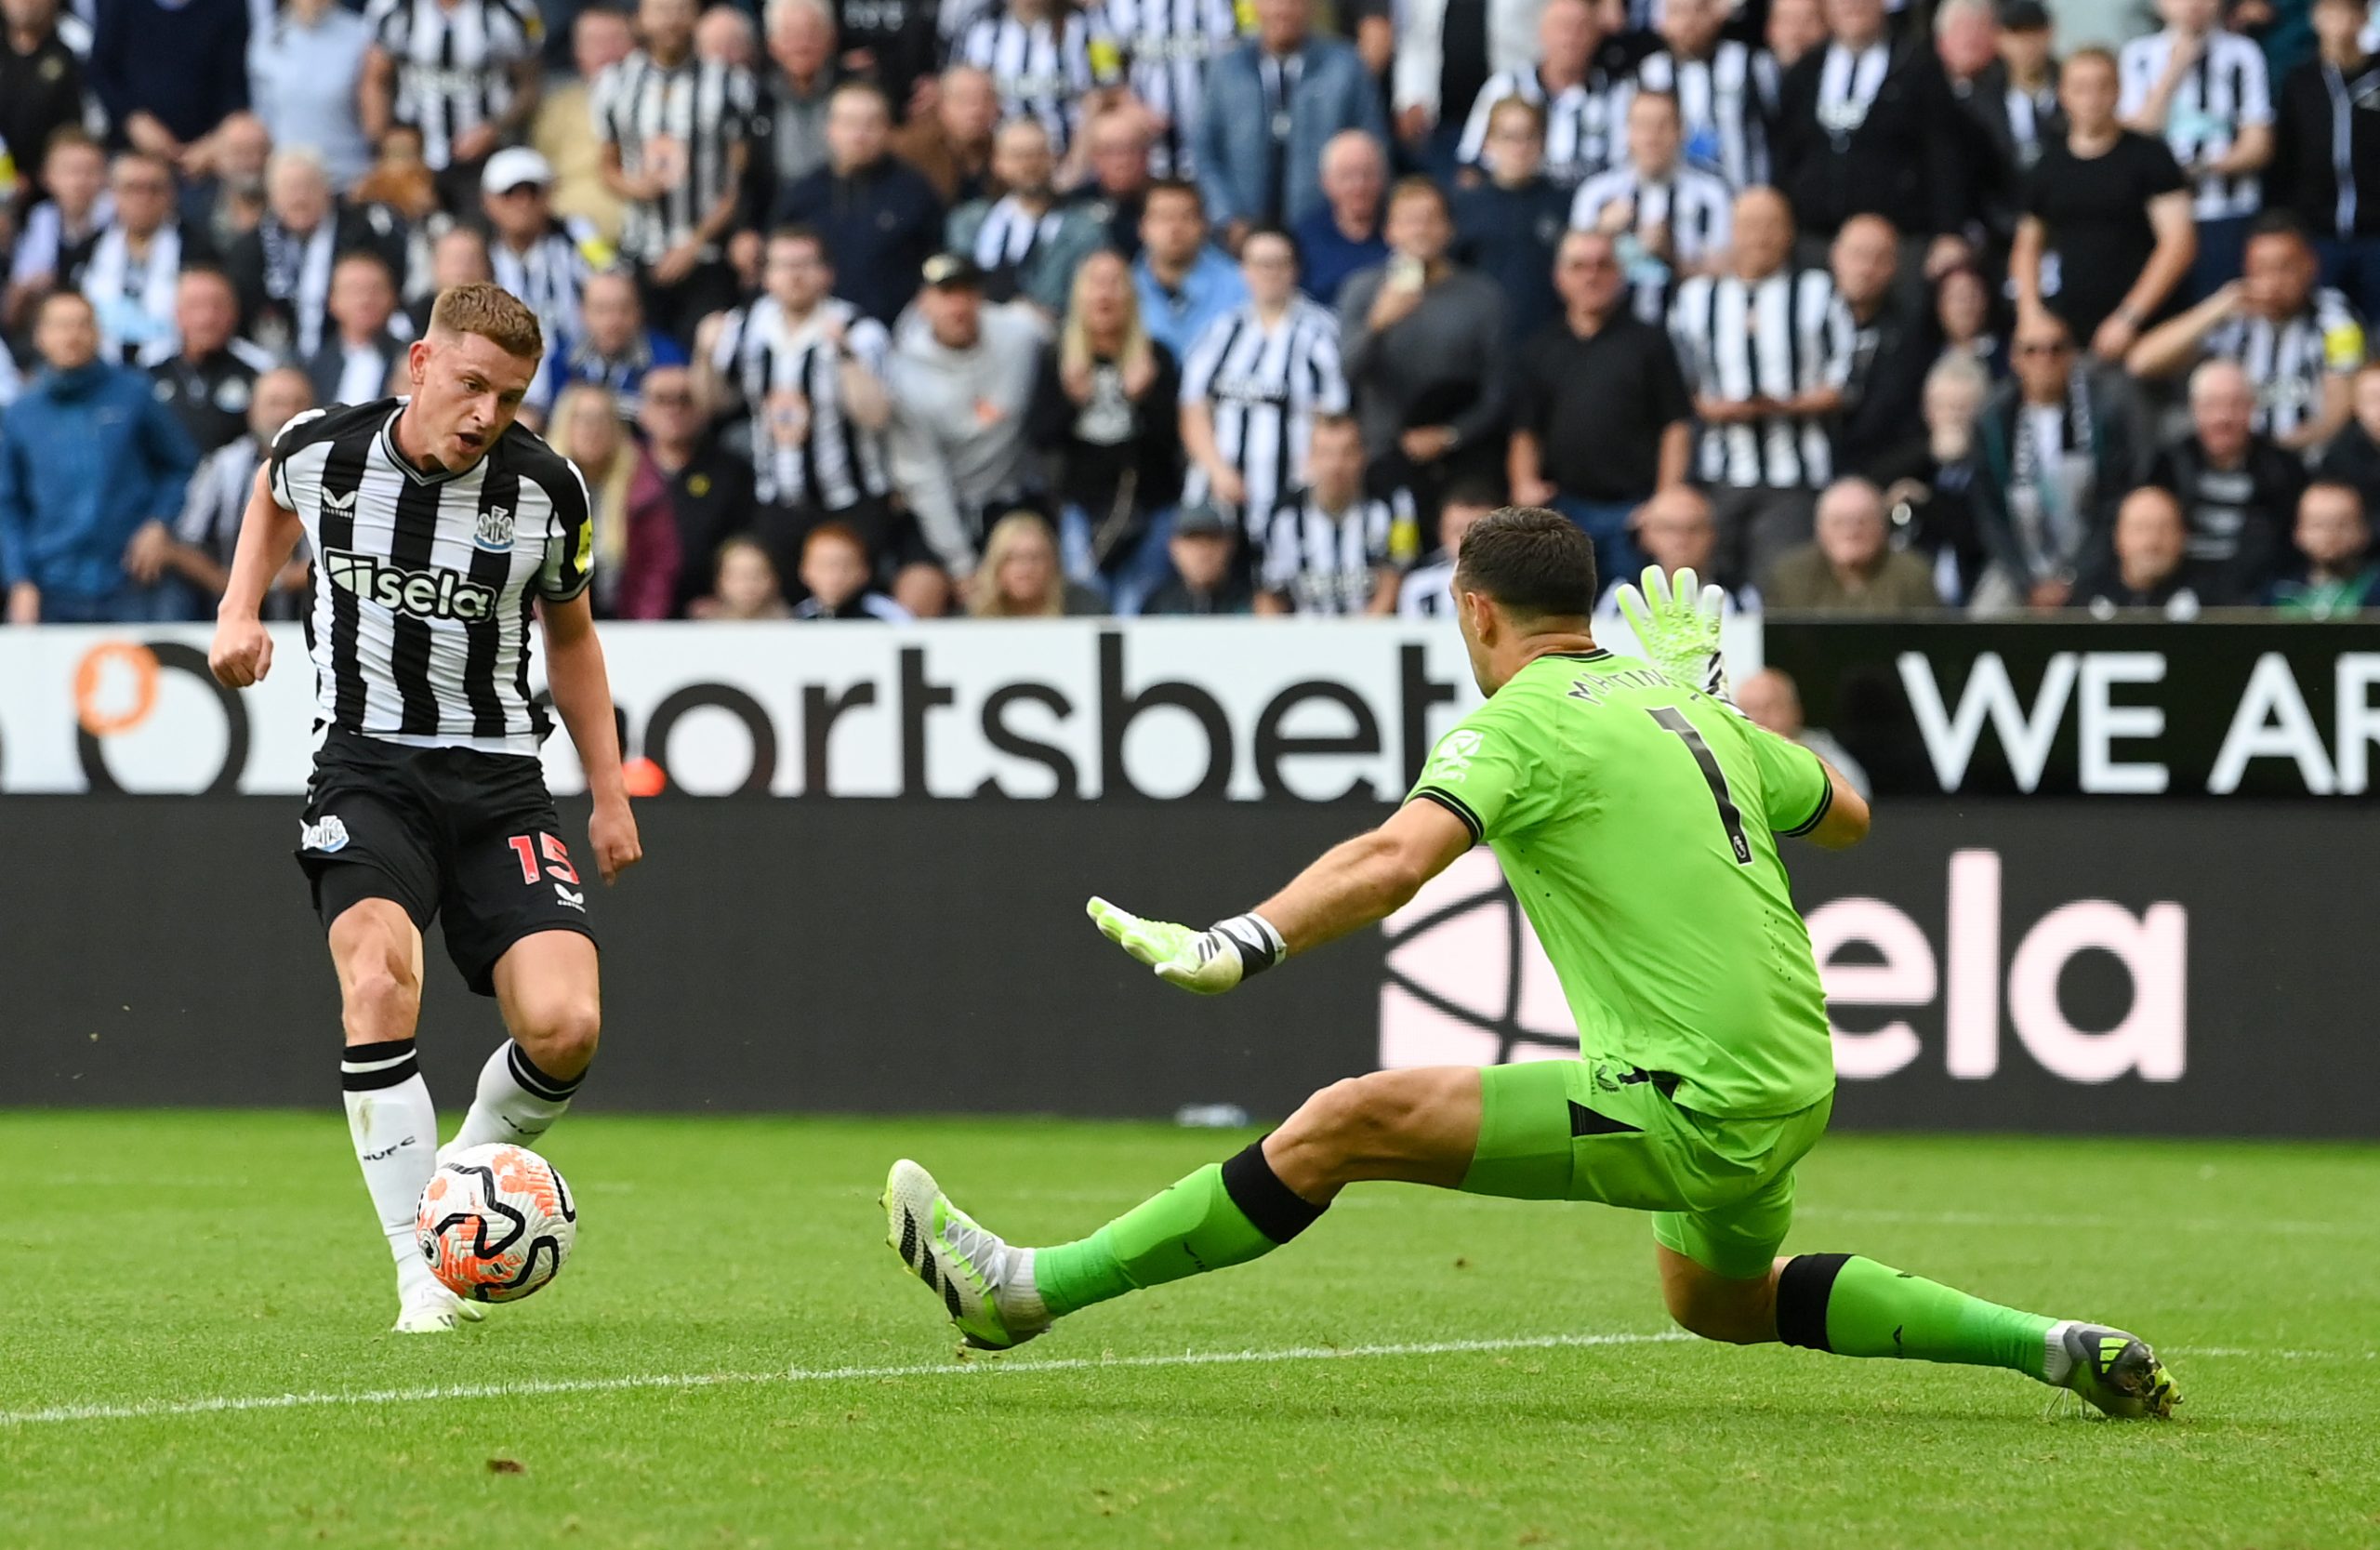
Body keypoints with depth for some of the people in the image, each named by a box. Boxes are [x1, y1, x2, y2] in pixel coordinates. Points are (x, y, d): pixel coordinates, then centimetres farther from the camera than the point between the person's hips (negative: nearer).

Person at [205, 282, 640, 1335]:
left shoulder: (546, 490, -5)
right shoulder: (320, 449, -5)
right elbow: (274, 497, 23)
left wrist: (610, 795, 13)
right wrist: (239, 609, 9)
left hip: (497, 775, 1)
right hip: (366, 769, -1)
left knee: (563, 1025, -18)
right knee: (379, 979, -29)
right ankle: (421, 1276, -21)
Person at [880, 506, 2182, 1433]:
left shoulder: (1518, 724, -8)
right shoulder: (1684, 707, 15)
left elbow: (1401, 854, -27)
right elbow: (1844, 816, 30)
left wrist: (1239, 944, -35)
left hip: (1689, 1108, -8)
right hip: (1789, 1089, 8)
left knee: (1343, 1124, -9)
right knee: (1722, 1305, 35)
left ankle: (1028, 1290, -12)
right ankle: (2055, 1351, 31)